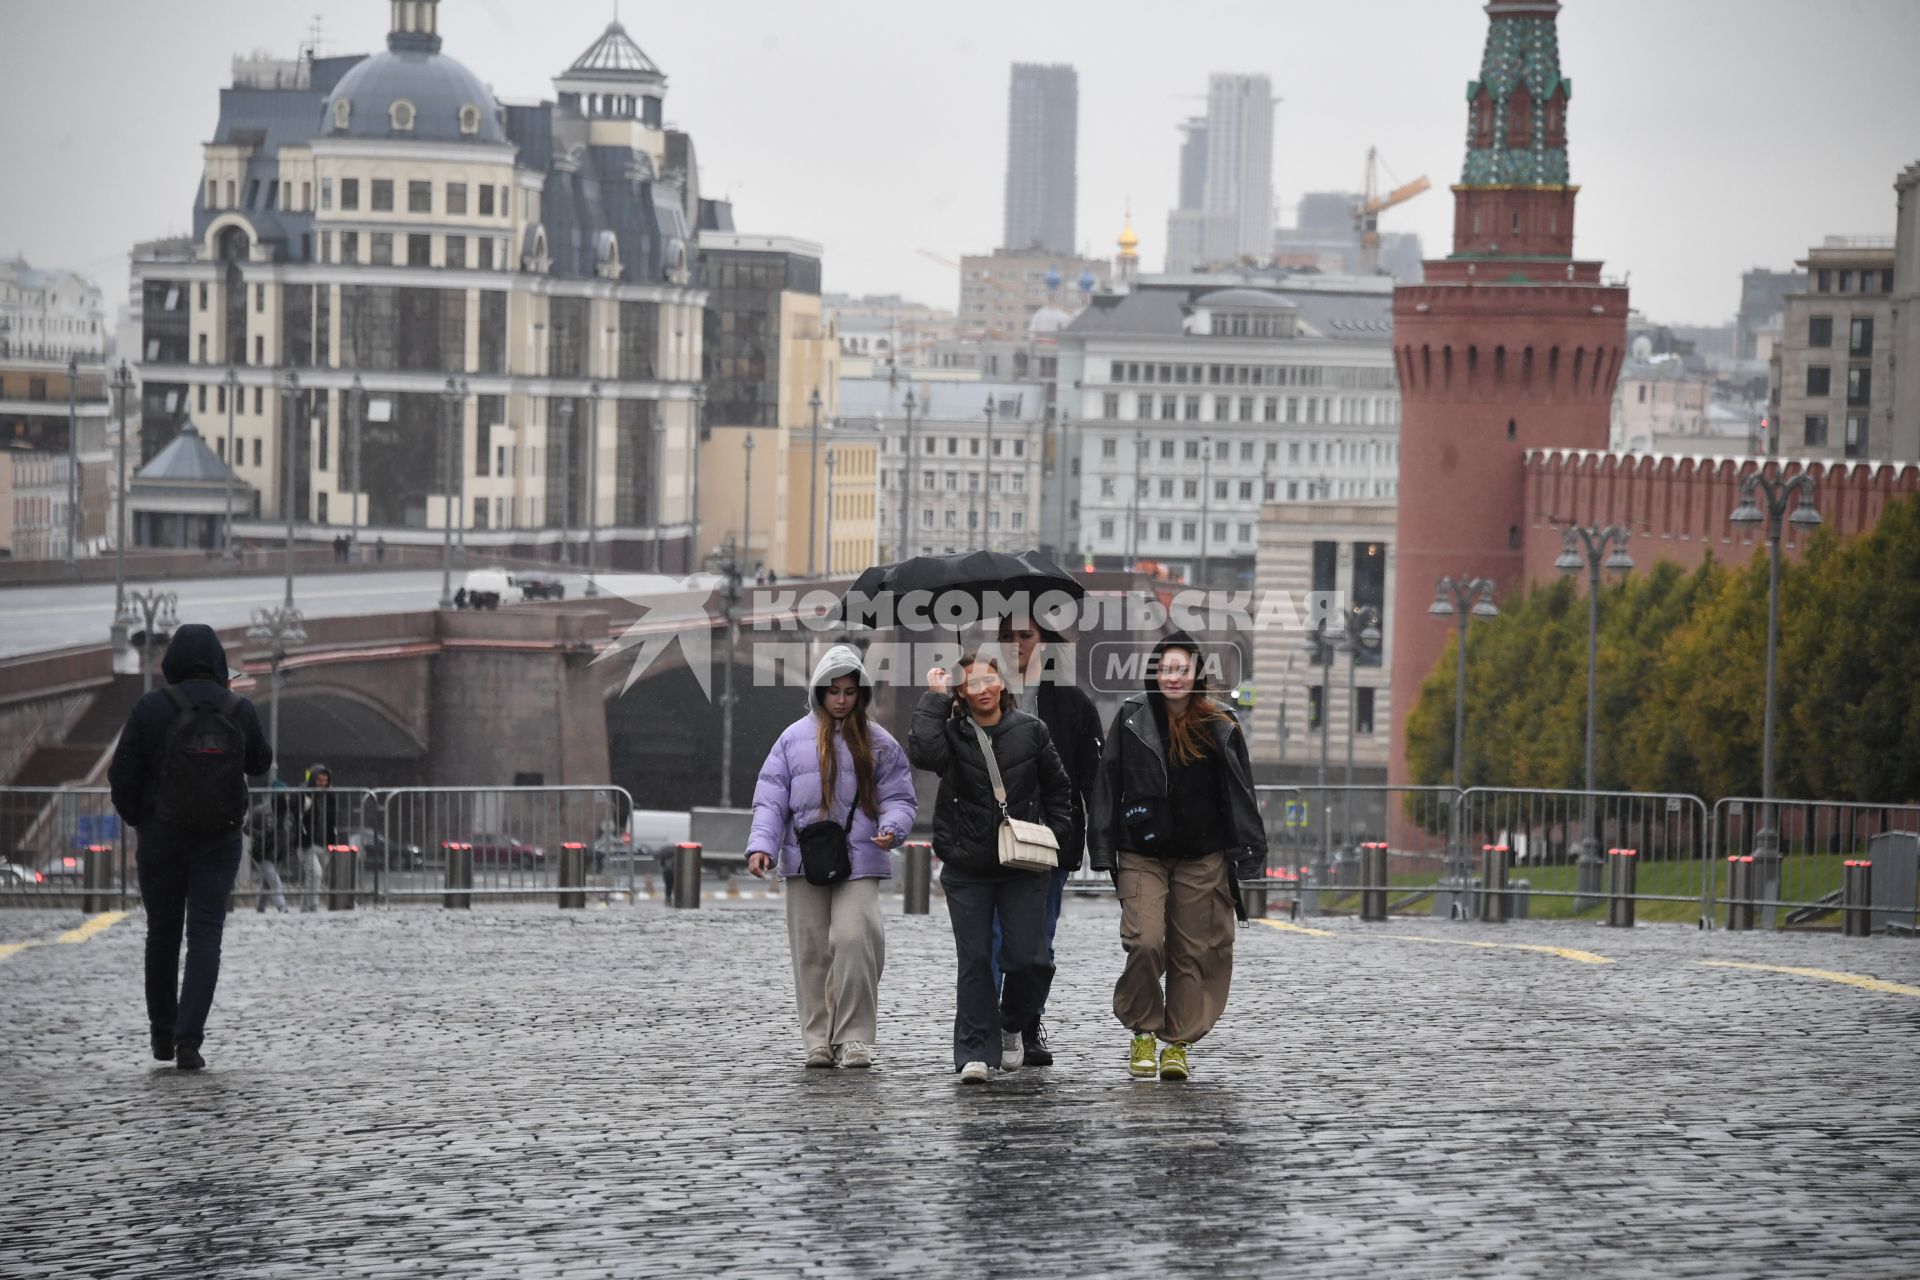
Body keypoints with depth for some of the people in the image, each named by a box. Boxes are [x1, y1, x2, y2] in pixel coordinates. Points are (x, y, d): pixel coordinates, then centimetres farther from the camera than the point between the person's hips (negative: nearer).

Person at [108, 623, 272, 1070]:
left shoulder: (150, 709, -10)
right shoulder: (240, 710, -5)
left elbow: (123, 775, -8)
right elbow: (259, 762, 13)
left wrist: (136, 821, 10)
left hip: (161, 837, 0)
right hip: (220, 840, 0)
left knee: (162, 933, 17)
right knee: (205, 938, 0)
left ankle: (163, 1034, 27)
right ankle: (189, 1042, -13)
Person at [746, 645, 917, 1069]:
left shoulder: (878, 743, 8)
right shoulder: (795, 738, 8)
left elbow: (899, 798, 8)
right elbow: (771, 798, 6)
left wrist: (891, 828, -13)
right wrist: (761, 844, -8)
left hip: (859, 862, -2)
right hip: (804, 859, 2)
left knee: (854, 938, -17)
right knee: (811, 950, 2)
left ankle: (854, 1037, -10)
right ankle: (819, 1039, 10)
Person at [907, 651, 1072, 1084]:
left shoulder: (1030, 730, 4)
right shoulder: (951, 731, -2)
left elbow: (1058, 786, 16)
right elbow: (923, 753, -26)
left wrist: (1056, 833, 5)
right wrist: (934, 699, -18)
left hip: (1023, 866, 1)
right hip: (967, 869, -1)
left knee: (1029, 960, -3)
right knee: (974, 962, -1)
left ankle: (1010, 1025, 25)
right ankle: (975, 1052, 4)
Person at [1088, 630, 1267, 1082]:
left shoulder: (1220, 728, 4)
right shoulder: (1131, 719, 2)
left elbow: (1240, 797, 7)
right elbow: (1107, 788, 4)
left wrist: (1248, 858, 2)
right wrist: (1103, 853, -1)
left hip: (1202, 858, 1)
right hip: (1142, 855, -1)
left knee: (1194, 951, 2)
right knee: (1145, 943, -15)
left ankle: (1179, 1042, 14)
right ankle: (1143, 1032, 4)